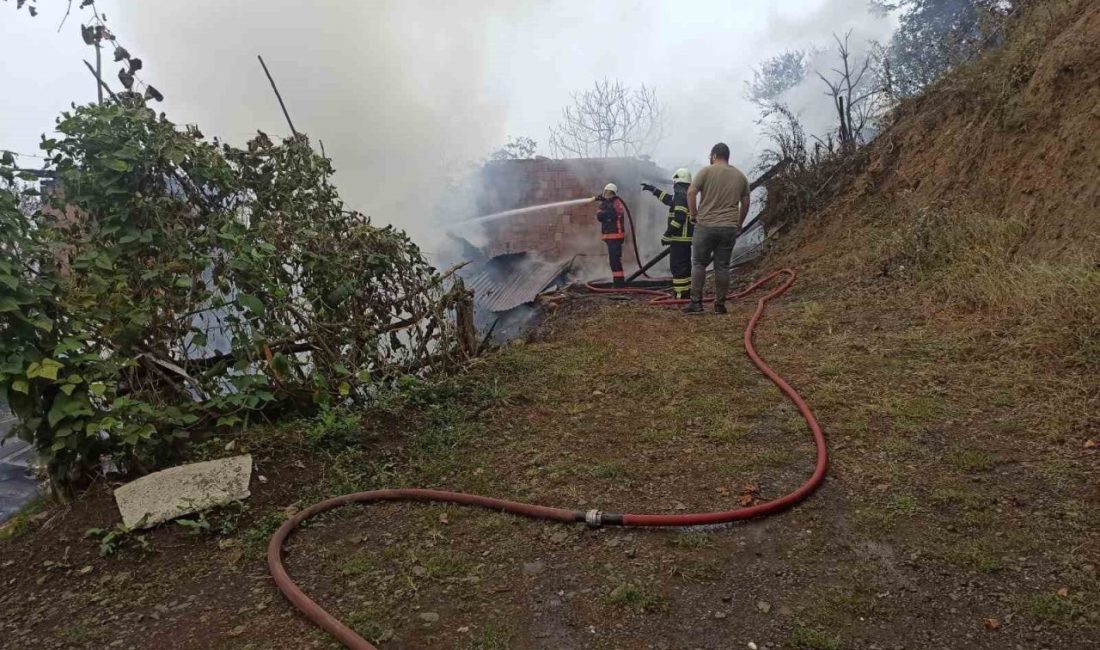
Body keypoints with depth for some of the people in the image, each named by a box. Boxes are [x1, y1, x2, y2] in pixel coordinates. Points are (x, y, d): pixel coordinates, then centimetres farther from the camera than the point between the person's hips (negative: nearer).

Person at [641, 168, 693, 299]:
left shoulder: (680, 195, -14)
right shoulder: (686, 195, 17)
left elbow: (679, 217, -23)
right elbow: (670, 200, 33)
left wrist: (667, 234, -19)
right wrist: (653, 189, 38)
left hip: (680, 237, -10)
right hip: (685, 237, 10)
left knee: (677, 266, -9)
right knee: (685, 265, 15)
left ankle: (680, 294, -10)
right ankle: (686, 291, 21)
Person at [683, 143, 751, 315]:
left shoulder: (707, 171, -2)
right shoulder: (740, 176, 12)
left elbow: (691, 192, -11)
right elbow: (745, 203, 16)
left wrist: (694, 214, -1)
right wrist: (739, 223, 23)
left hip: (705, 225, -3)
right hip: (729, 228, 3)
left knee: (699, 264, 4)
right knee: (722, 266, 7)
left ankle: (696, 302, 1)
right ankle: (720, 305, 10)